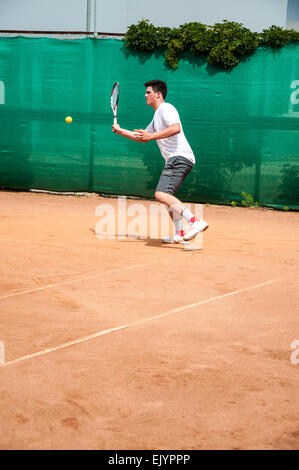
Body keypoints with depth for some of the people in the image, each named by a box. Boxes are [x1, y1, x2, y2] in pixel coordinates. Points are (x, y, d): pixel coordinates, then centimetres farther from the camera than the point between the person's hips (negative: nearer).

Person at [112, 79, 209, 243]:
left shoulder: (166, 108, -4)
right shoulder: (157, 116, 28)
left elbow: (176, 128, -23)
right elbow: (144, 137, 39)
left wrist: (151, 136, -25)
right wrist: (121, 131, 35)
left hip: (180, 157, -11)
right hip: (175, 160, 11)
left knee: (161, 194, -24)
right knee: (166, 196, 20)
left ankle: (196, 222, -35)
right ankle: (180, 234, 20)